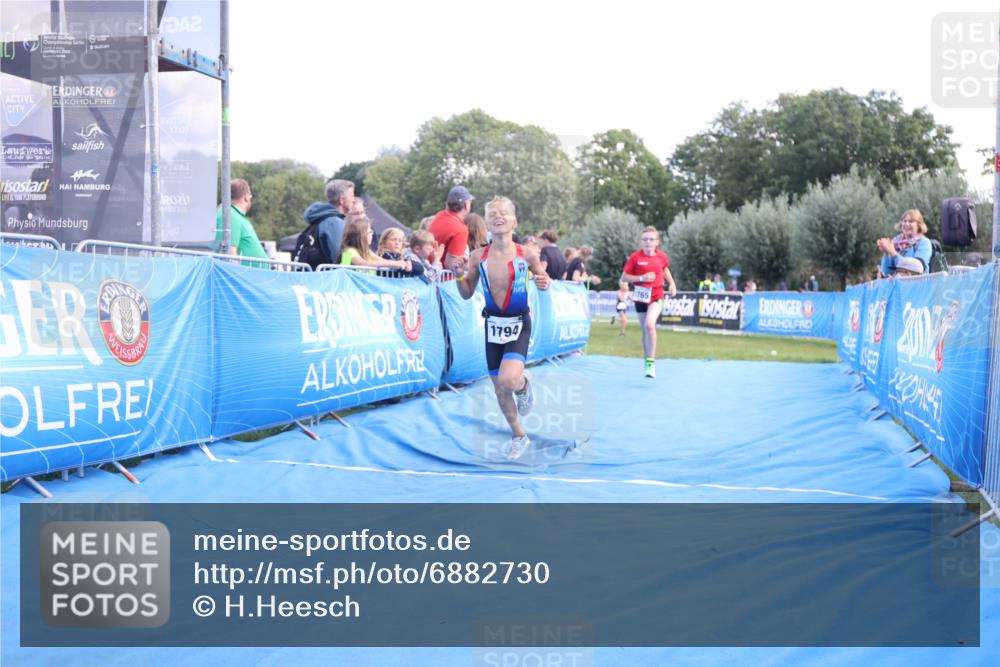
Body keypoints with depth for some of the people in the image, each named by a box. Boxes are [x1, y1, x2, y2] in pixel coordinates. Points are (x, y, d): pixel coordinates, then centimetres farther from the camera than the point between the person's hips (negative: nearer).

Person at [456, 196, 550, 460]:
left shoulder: (526, 254, -9)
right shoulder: (478, 256, -4)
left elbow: (542, 278, 7)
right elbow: (467, 294, 5)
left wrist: (544, 284, -16)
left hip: (519, 324, -3)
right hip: (493, 324, 3)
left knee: (508, 379, -27)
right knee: (499, 389, 10)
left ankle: (523, 385, 11)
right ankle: (518, 436, 32)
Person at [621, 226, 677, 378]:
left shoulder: (662, 256, -2)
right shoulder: (635, 257, -8)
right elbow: (624, 278, -6)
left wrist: (672, 283, 8)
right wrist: (641, 278, -19)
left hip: (656, 296, -1)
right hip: (641, 296, 1)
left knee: (649, 324, -24)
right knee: (645, 330, 11)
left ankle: (651, 363, -17)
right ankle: (647, 362, 30)